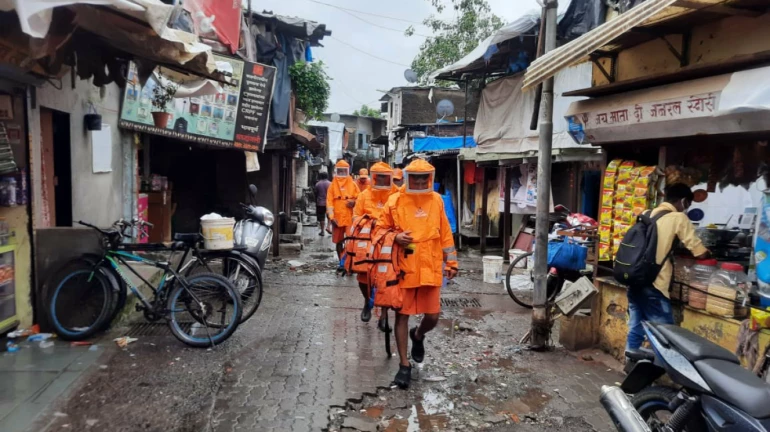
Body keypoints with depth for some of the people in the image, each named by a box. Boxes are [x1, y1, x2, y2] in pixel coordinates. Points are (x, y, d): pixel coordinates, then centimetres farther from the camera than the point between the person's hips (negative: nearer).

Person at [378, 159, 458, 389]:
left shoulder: (436, 200, 6)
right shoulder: (395, 201, -2)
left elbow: (445, 233, 12)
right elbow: (380, 229, 7)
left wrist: (451, 262, 12)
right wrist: (395, 237, -12)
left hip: (431, 269, 2)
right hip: (404, 268, -2)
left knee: (432, 317, 4)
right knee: (402, 315, 3)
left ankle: (418, 336, 40)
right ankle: (404, 365, 17)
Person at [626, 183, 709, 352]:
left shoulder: (647, 214, 15)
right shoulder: (679, 218, -4)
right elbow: (700, 253, -2)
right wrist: (708, 253, 19)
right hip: (653, 285, -7)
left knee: (636, 330, 14)